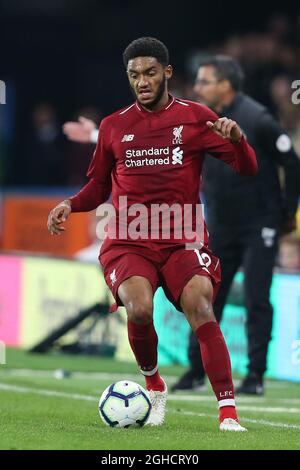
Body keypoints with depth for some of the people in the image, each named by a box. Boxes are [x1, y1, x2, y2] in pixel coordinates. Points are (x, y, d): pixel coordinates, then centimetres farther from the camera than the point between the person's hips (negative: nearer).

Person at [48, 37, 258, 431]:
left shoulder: (195, 117, 7)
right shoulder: (114, 126, 13)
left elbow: (247, 169, 4)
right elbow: (99, 186, 23)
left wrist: (237, 139, -17)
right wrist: (70, 205, 3)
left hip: (183, 241, -1)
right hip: (128, 243, 1)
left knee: (200, 308, -25)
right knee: (139, 308, -26)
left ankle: (228, 413, -23)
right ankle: (154, 386, 3)